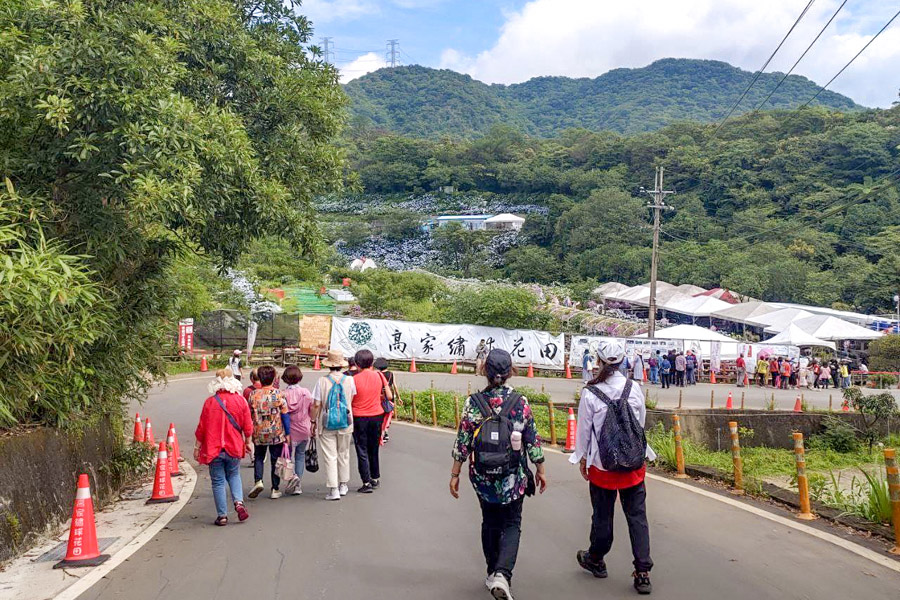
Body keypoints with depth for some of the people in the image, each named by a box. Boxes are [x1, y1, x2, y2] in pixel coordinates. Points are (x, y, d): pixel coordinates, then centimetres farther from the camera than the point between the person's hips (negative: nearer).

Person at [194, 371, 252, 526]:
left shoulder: (210, 402, -8)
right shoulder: (240, 401, -3)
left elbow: (201, 428, -5)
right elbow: (247, 426, 0)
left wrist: (197, 447, 6)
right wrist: (248, 442, 16)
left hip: (213, 449, -2)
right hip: (234, 448, 2)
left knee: (218, 481, 7)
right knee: (234, 475, 21)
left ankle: (222, 515, 8)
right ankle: (239, 502, -1)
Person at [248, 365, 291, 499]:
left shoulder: (253, 395, -5)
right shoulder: (279, 394, -10)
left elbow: (249, 415, 4)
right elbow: (285, 415, -7)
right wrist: (288, 433, 1)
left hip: (259, 434, 1)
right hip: (277, 434, -1)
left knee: (258, 458, 19)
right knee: (276, 460, 9)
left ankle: (258, 481, -2)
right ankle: (275, 490, 12)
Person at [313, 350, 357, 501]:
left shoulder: (322, 381, -10)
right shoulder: (349, 380, -5)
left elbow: (316, 405, -10)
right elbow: (352, 401, 3)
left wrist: (313, 420, 1)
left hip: (326, 425, -2)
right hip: (345, 424, 2)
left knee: (329, 456, 2)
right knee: (343, 454, 17)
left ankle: (333, 489, 0)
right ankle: (343, 485, 28)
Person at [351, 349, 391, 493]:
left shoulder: (354, 379, -14)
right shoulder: (378, 375, -4)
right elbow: (389, 396, -1)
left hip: (359, 418, -4)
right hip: (377, 416, 4)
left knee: (362, 451, 4)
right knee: (373, 449, 18)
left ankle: (367, 483, 2)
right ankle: (375, 478, 28)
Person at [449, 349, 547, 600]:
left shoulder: (473, 402, -9)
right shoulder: (520, 402, -9)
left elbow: (462, 443, -6)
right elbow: (532, 440, -3)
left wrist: (455, 475, 3)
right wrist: (540, 470, 9)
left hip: (483, 477, 1)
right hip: (513, 478, -1)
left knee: (490, 523, 20)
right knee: (512, 525, 9)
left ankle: (493, 574, 29)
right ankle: (502, 574, -11)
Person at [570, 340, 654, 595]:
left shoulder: (590, 394, -13)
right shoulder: (634, 389, -5)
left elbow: (583, 429, -4)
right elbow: (642, 423, 5)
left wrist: (582, 458, 10)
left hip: (602, 464, -1)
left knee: (602, 514, 14)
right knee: (637, 515, 6)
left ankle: (595, 559, 35)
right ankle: (643, 573, 5)